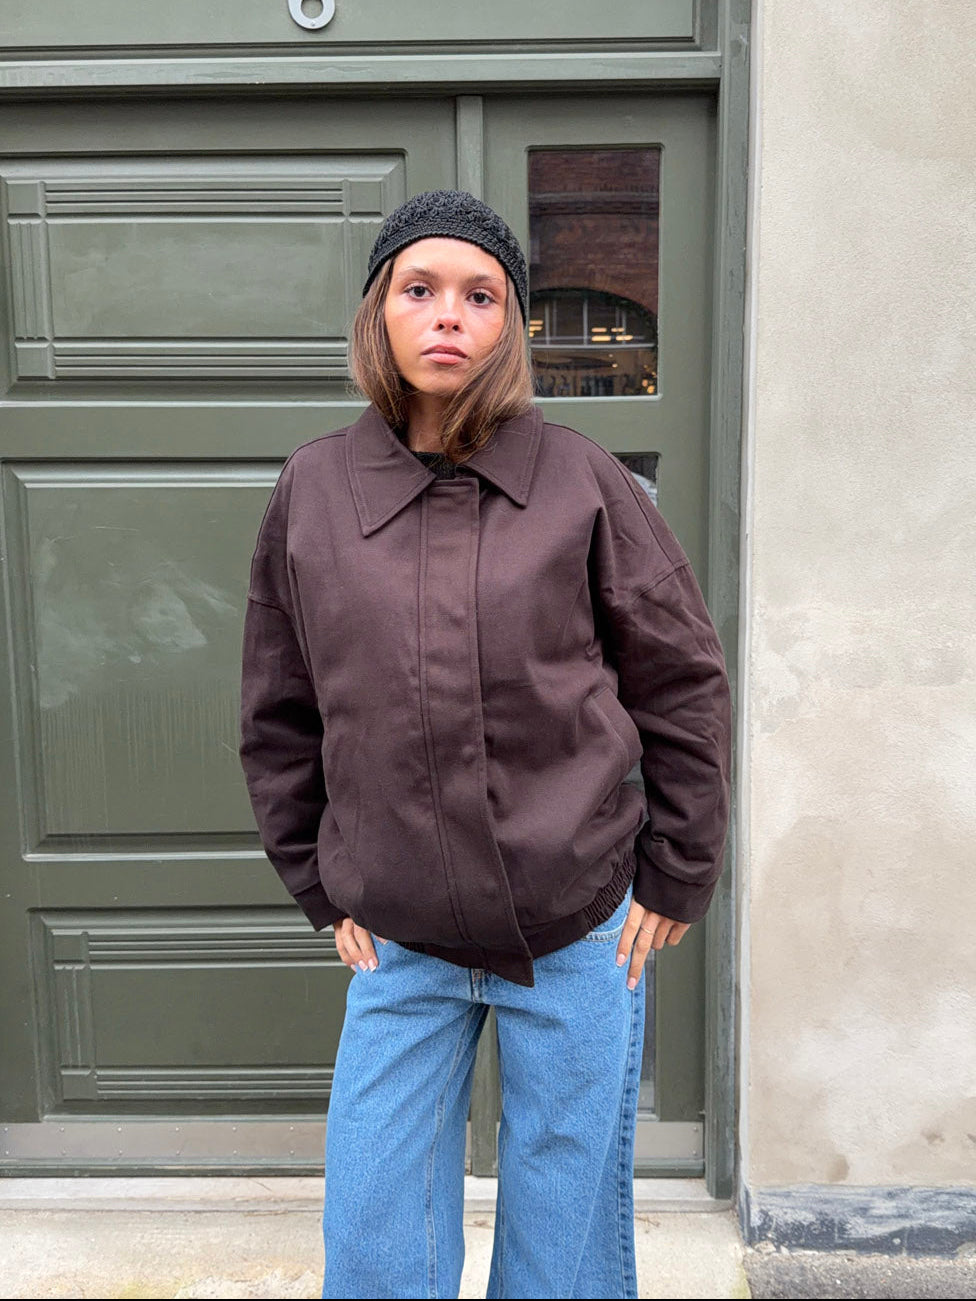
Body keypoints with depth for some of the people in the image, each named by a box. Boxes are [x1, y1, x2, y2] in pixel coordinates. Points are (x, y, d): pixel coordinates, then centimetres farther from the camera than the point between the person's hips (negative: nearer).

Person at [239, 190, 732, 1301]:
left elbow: (684, 683, 1)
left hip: (581, 937, -1)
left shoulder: (579, 481, -5)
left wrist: (675, 880, 1)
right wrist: (322, 892, 7)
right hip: (400, 945, 2)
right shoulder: (312, 490, -1)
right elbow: (278, 719, 8)